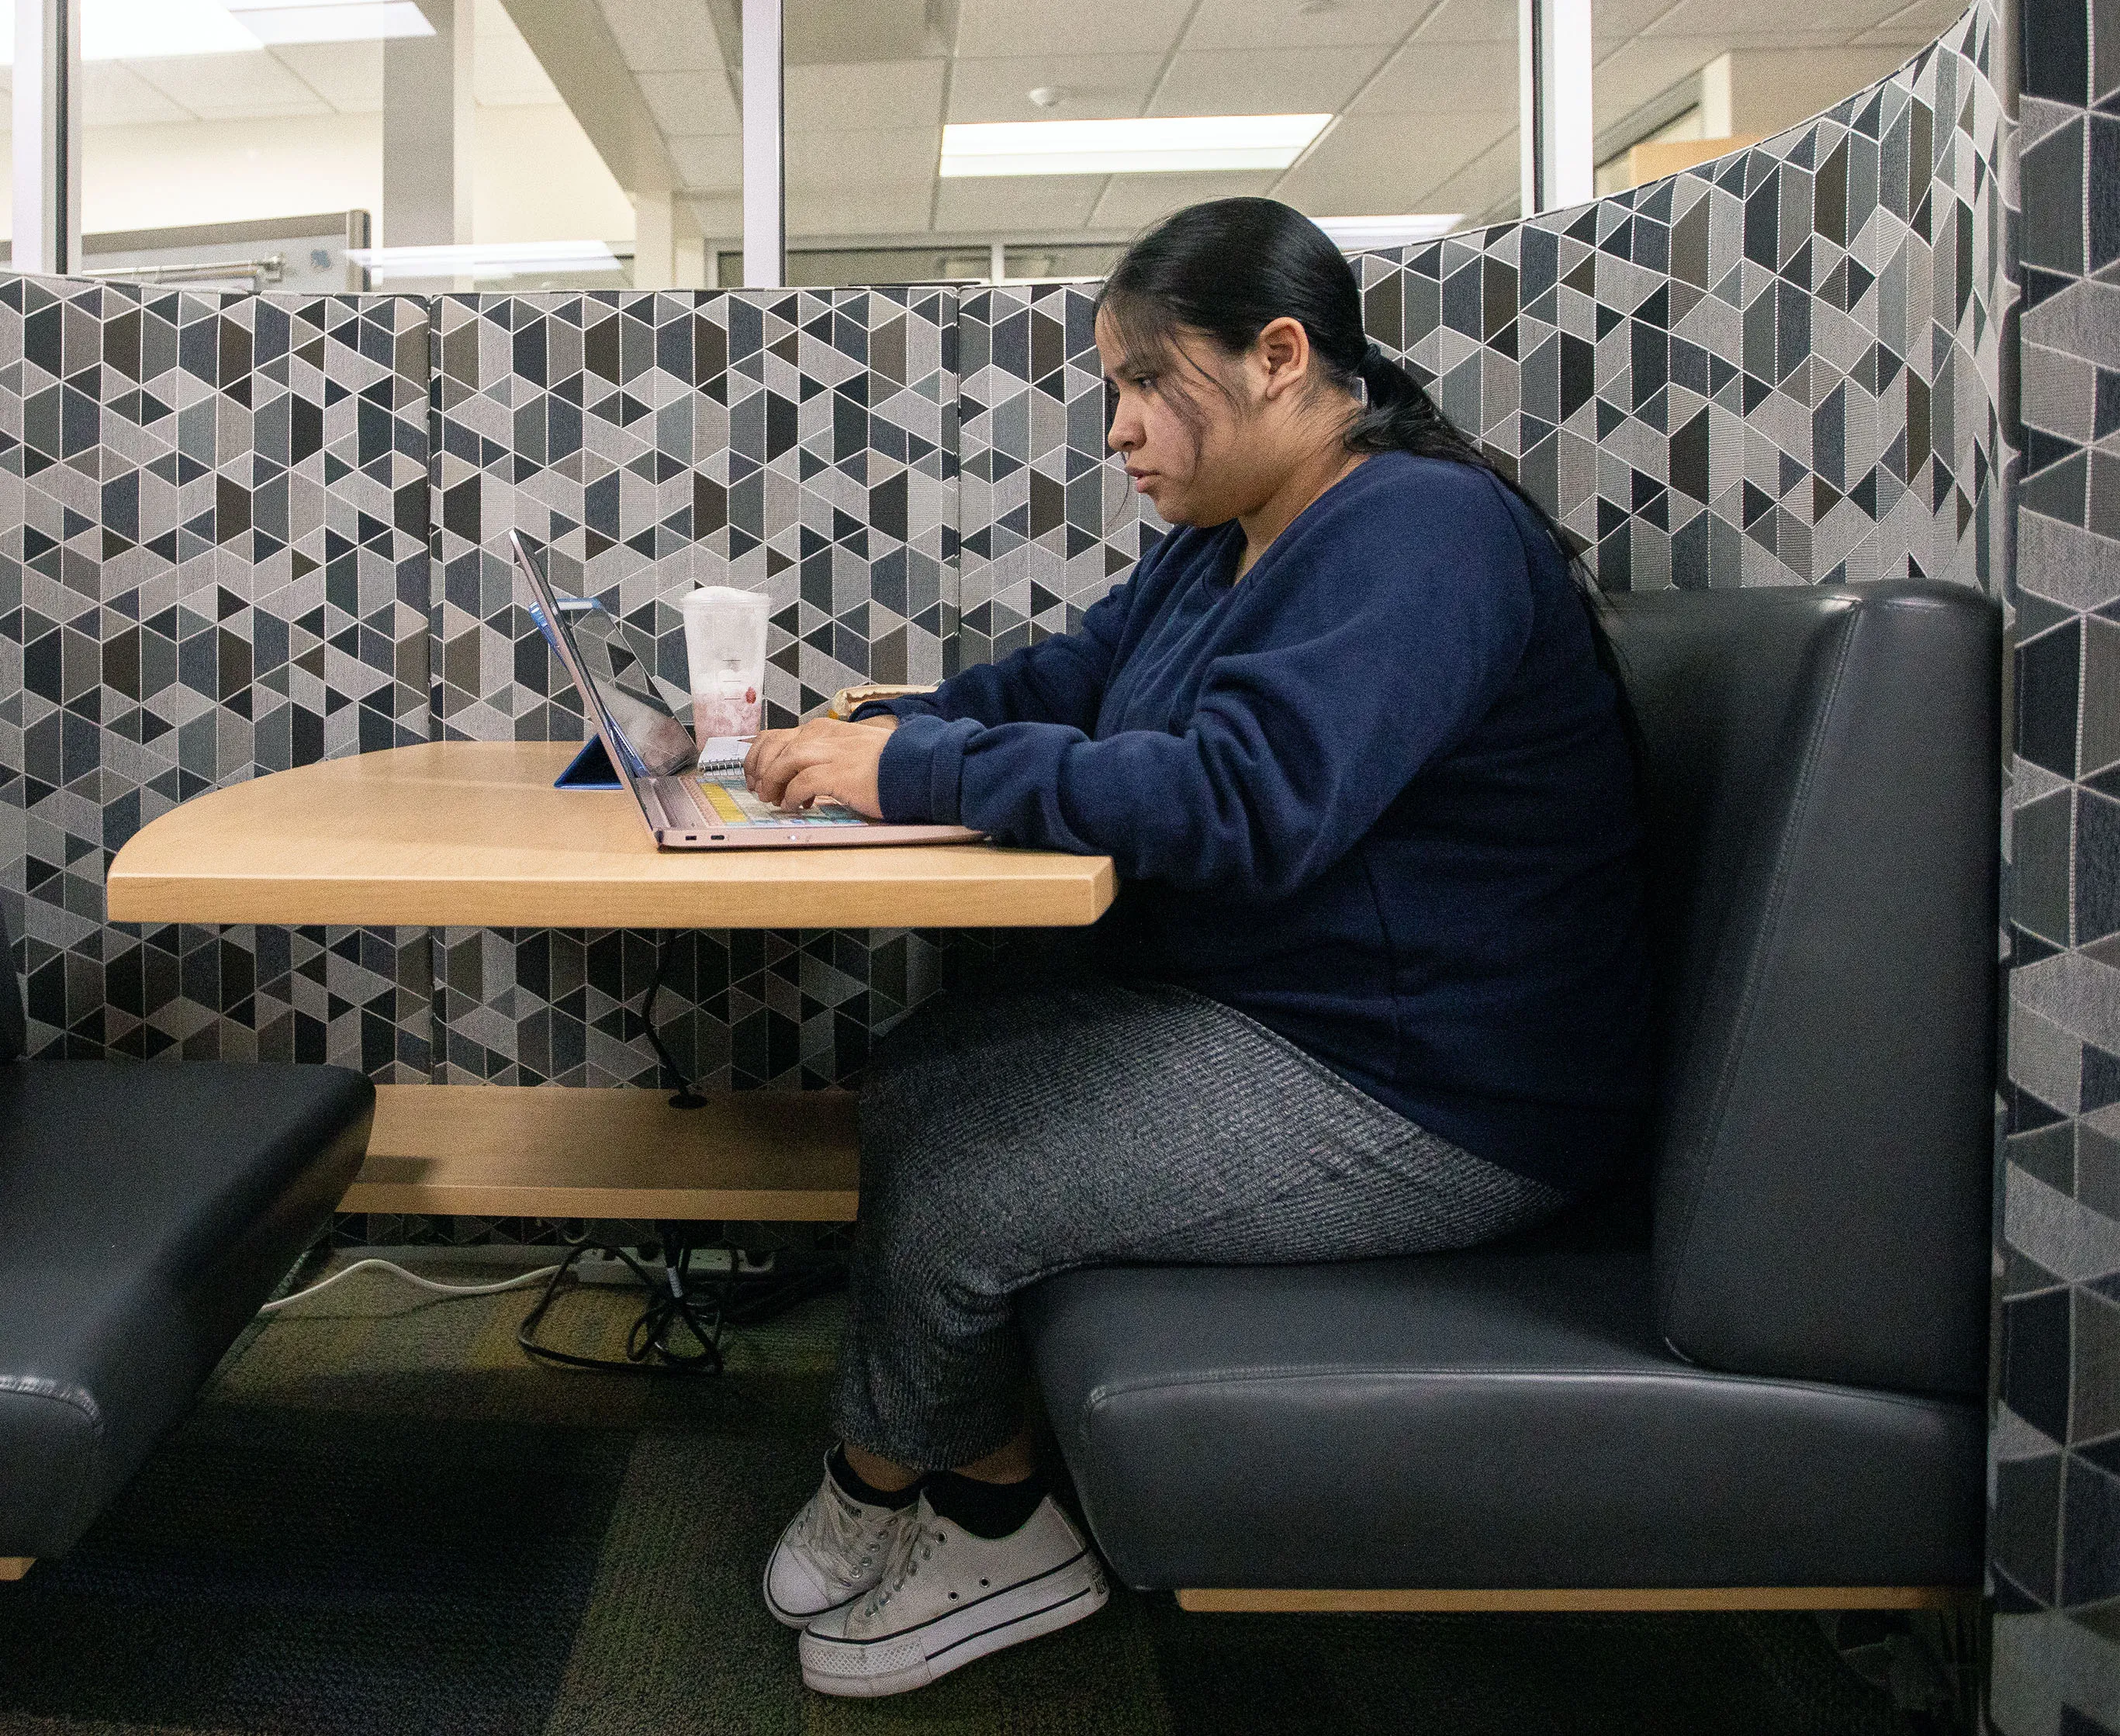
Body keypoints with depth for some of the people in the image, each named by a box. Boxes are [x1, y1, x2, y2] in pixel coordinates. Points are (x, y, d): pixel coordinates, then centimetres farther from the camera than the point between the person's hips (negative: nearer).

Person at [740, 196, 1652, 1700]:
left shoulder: (1418, 533, -20)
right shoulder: (1221, 548, 14)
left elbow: (1243, 800, -31)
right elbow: (1054, 684, 16)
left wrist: (915, 770, -28)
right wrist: (860, 735, -4)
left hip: (1422, 1100, -10)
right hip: (1248, 1010, 10)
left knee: (942, 1184, -14)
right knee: (919, 1078, 0)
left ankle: (882, 1492, 19)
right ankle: (992, 1523, 10)